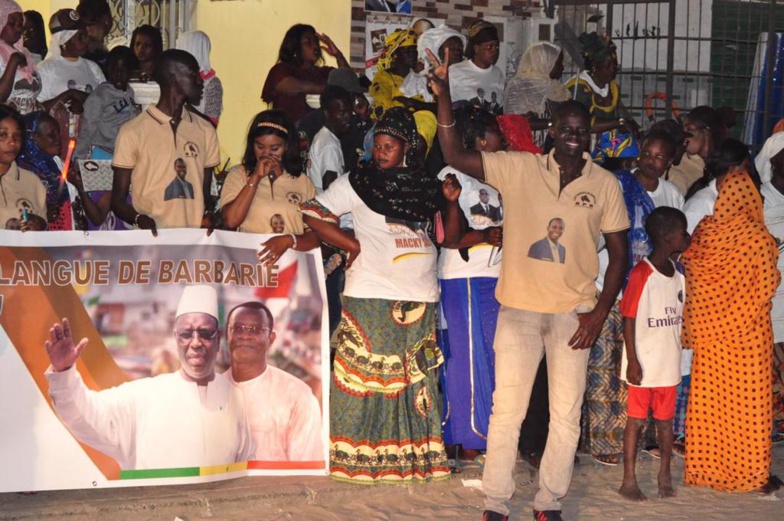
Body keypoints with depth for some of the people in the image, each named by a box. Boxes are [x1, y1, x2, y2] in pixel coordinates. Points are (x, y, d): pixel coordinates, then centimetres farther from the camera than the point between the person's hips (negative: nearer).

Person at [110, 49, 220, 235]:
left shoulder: (205, 131, 15)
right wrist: (139, 218, -16)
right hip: (150, 238, -3)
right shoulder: (132, 132, 2)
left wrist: (208, 215, -3)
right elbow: (117, 199, 4)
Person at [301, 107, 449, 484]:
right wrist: (354, 245, -7)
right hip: (372, 294, -5)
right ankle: (357, 457, 2)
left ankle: (413, 455, 14)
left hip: (420, 297, 5)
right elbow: (313, 215, -4)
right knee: (366, 373, -4)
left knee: (416, 378, 7)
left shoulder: (426, 187, 14)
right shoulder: (358, 183, 0)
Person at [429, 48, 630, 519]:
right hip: (519, 308, -1)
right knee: (507, 409, 4)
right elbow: (456, 156, -10)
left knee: (567, 415, 7)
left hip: (575, 313, 1)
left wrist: (601, 312, -5)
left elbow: (619, 253, 3)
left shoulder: (606, 184, -1)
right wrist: (444, 100, -24)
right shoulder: (519, 169, -3)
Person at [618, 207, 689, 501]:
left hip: (669, 363, 6)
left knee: (665, 420, 12)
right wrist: (633, 362, -15)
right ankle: (629, 481, 10)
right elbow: (629, 320, -13)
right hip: (643, 365, -6)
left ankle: (665, 476, 24)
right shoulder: (642, 274, -15)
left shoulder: (678, 276, 6)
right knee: (637, 420, 2)